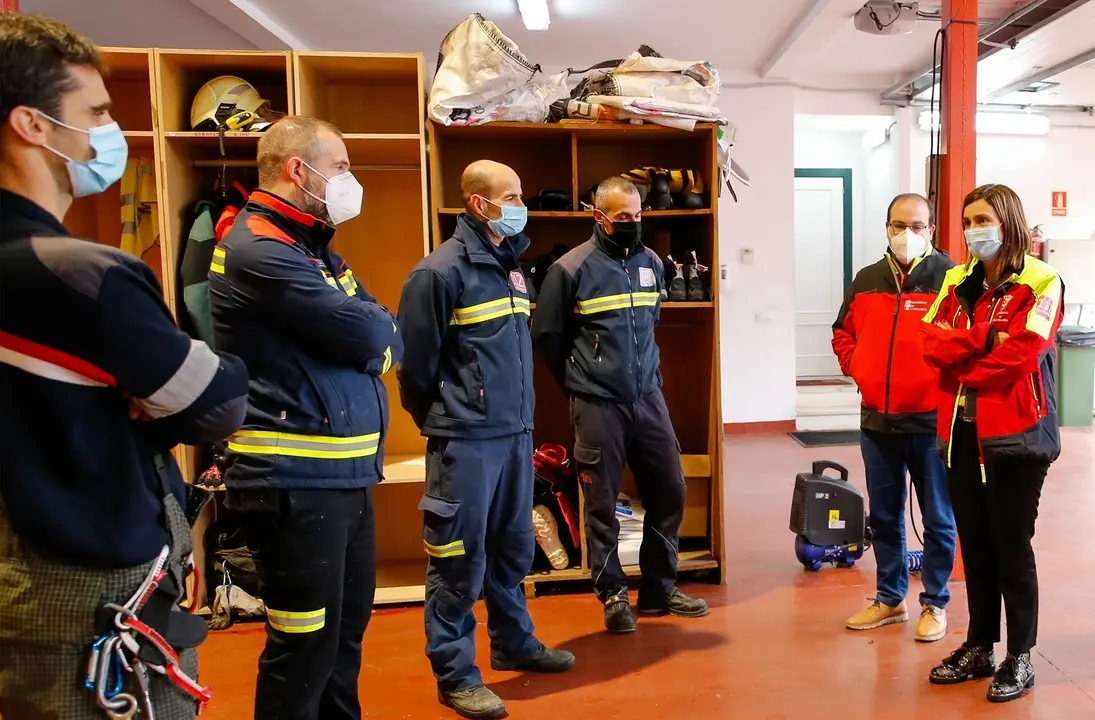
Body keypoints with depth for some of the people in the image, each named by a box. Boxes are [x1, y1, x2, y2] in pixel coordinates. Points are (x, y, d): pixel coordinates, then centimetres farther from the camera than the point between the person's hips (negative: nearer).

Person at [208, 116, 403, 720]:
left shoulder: (314, 247, 17)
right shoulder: (259, 251, -15)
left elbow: (387, 340, 11)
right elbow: (369, 335, -20)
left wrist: (368, 337, -10)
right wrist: (374, 330, 2)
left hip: (345, 474, 10)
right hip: (295, 482, -10)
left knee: (348, 628, 20)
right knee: (306, 647, 2)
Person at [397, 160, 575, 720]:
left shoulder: (511, 267, 11)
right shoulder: (440, 272, -12)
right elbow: (416, 364, -9)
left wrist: (521, 415, 16)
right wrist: (442, 423, 2)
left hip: (516, 433, 8)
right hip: (465, 441, -7)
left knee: (512, 548, 18)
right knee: (459, 561, 2)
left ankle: (513, 643, 36)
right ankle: (455, 674, 17)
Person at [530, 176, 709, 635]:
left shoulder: (652, 263, 7)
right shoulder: (571, 268, -9)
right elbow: (546, 336, -2)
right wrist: (579, 382, 6)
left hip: (649, 398, 5)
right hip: (598, 404, -5)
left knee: (670, 491, 9)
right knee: (601, 504, 4)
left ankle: (659, 588, 26)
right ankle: (613, 594, 21)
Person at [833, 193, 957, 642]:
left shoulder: (951, 278, -8)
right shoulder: (866, 281, 7)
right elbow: (843, 333, 18)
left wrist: (947, 379, -13)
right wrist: (857, 369, 5)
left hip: (931, 421, -5)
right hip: (876, 421, 5)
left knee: (938, 518, 9)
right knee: (884, 517, 15)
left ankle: (934, 604, 25)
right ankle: (889, 599, 30)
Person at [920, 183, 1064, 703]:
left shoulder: (1040, 283, -6)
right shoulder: (957, 281, 12)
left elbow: (1020, 354, -18)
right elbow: (931, 341, -1)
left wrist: (961, 364, -7)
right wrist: (984, 338, -15)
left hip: (1015, 433, -5)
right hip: (962, 431, 5)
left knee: (1011, 547, 4)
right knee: (975, 544, 13)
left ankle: (1020, 658, 19)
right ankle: (979, 647, 26)